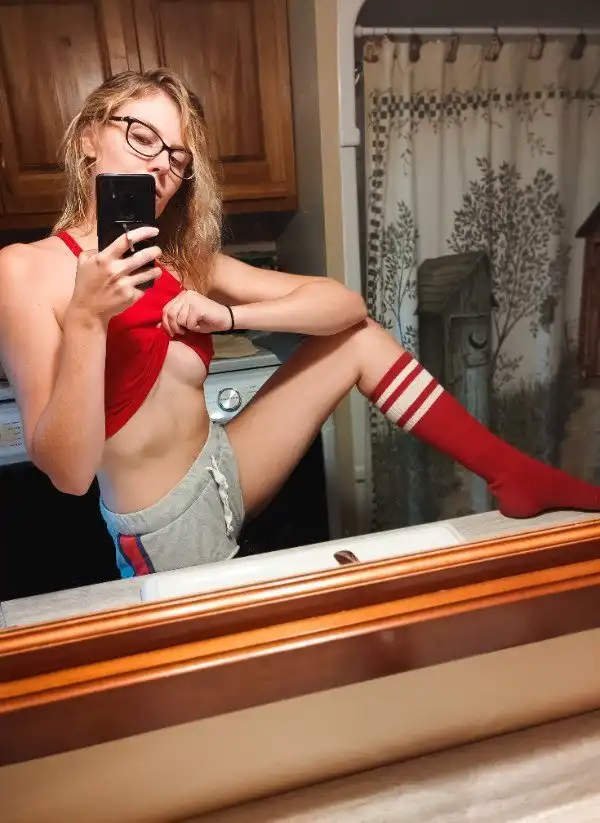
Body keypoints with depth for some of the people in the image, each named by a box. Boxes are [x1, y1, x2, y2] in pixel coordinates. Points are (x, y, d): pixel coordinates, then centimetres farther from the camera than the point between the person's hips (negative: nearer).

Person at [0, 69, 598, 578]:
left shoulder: (182, 262, 1)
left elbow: (345, 302, -7)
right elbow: (68, 473, -22)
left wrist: (228, 316, -21)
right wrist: (87, 319, -31)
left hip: (223, 471, 5)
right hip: (168, 529, -4)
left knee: (359, 338, 0)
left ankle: (514, 476, 7)